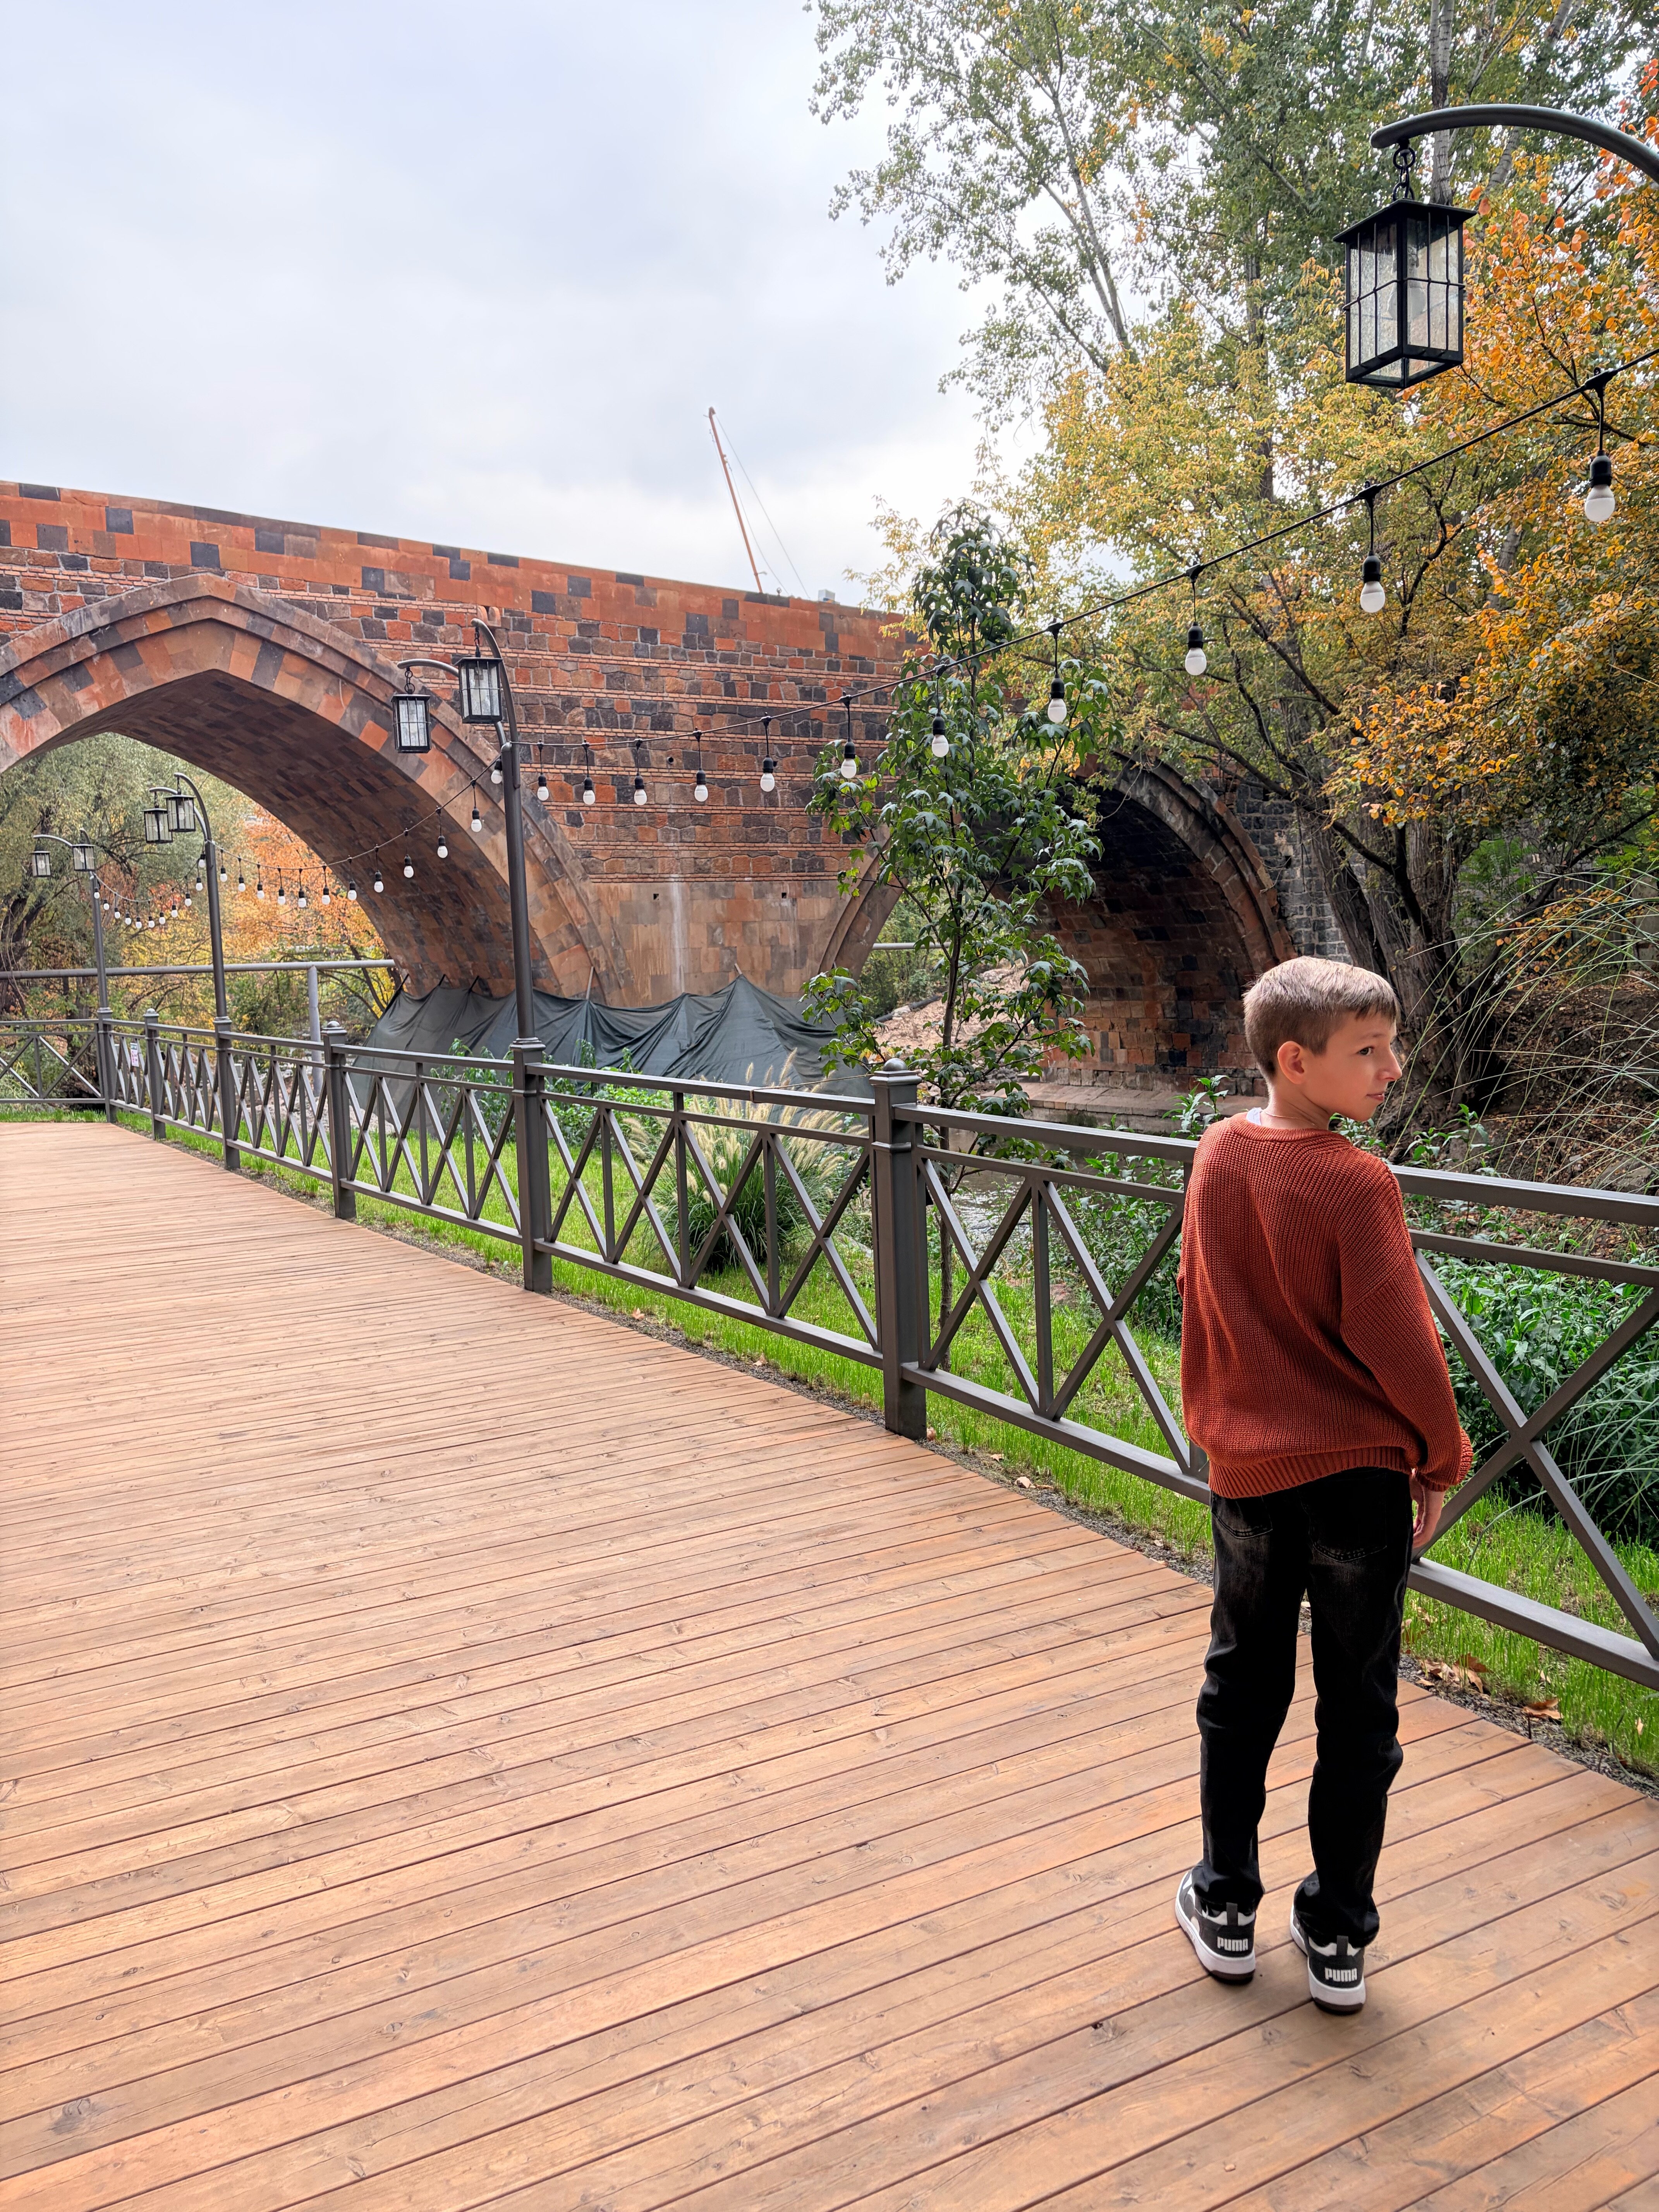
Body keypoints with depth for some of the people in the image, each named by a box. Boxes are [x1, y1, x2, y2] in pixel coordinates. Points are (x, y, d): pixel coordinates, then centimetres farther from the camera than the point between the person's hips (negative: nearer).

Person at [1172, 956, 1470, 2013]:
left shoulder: (1217, 1155, -2)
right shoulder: (1357, 1186, -20)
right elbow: (1401, 1347, -16)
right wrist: (1442, 1461, 0)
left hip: (1247, 1470, 5)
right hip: (1359, 1473, -4)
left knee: (1241, 1695, 19)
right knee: (1358, 1715, 12)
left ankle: (1226, 1909, 31)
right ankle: (1338, 1942, 25)